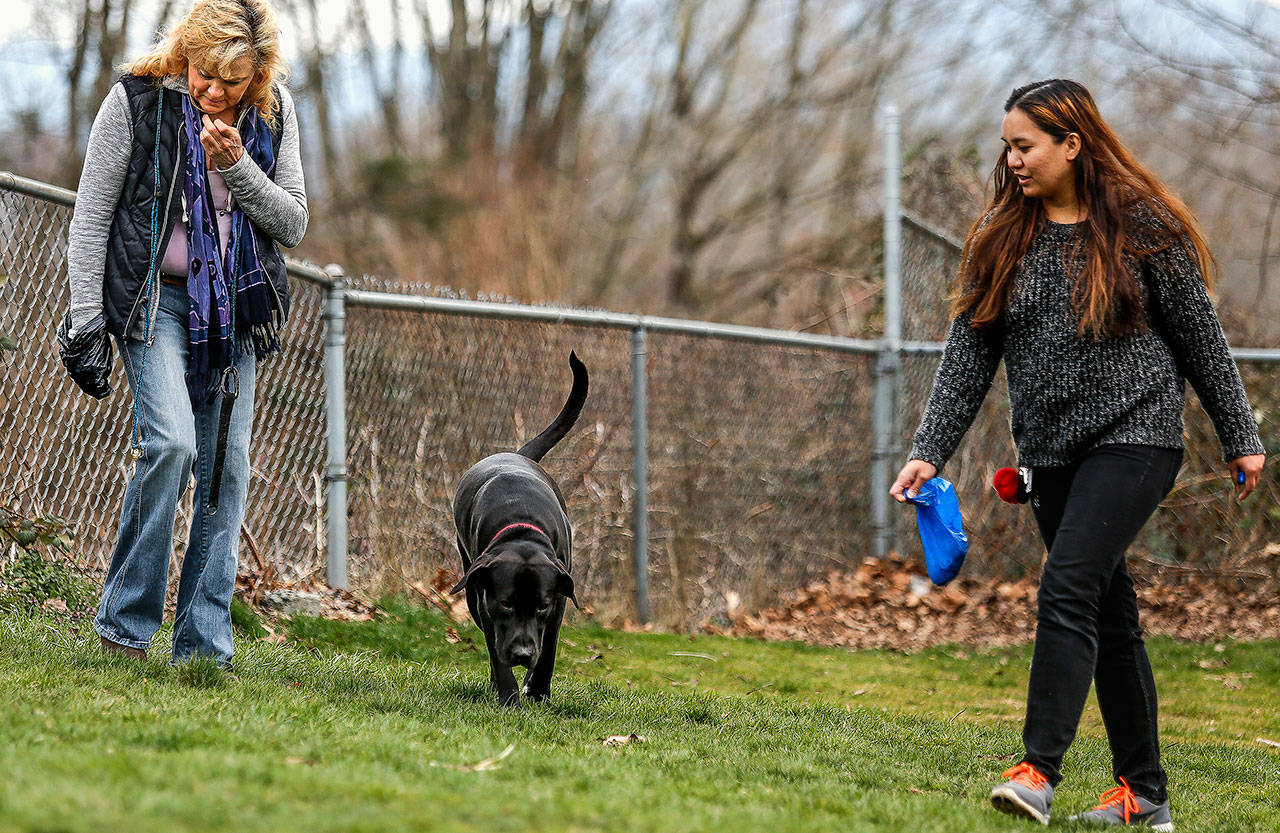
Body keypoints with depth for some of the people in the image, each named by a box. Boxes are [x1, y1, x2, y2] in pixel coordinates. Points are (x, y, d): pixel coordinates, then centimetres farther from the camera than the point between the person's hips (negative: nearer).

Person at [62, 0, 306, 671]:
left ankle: (204, 646, 4)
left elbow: (293, 224, 2)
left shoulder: (273, 114, 3)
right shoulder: (137, 99, -7)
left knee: (226, 468, -1)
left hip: (237, 307, 4)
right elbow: (90, 217, -3)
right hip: (155, 297, -4)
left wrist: (236, 167, -14)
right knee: (171, 442, -22)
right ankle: (125, 621, -9)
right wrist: (86, 319, -8)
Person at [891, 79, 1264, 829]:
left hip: (1135, 438, -6)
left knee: (1067, 590, -20)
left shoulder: (1141, 226, -6)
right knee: (1109, 614, 10)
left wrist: (1242, 440, 2)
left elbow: (1201, 336, -1)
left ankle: (1040, 772, -23)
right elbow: (968, 355, 5)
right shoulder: (1003, 239, 7)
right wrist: (930, 452, -4)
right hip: (1053, 452, 6)